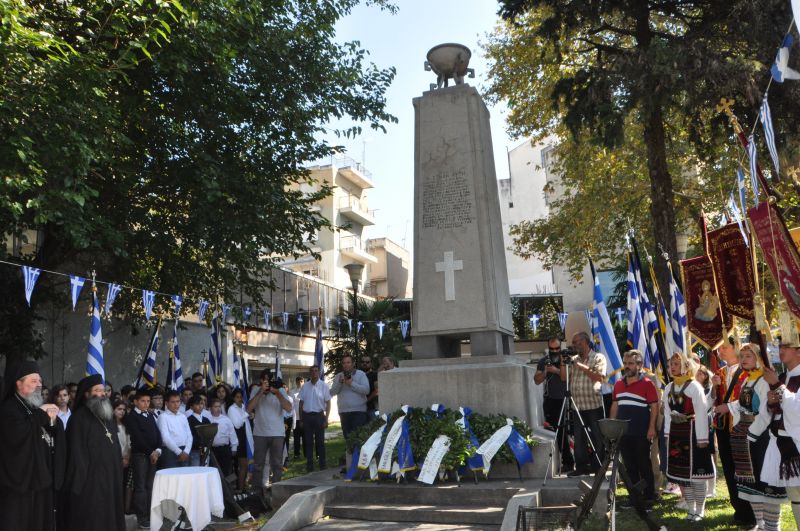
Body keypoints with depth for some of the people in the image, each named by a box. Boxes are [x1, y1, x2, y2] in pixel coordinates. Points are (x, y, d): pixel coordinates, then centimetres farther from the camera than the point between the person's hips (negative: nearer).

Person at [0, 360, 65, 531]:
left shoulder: (38, 408, 16)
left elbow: (58, 439, 15)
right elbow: (17, 435, -27)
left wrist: (53, 421, -4)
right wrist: (41, 415, -15)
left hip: (43, 480, 7)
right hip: (21, 482, -7)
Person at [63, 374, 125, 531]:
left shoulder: (108, 416, 14)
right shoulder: (79, 418, -10)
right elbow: (77, 453, -14)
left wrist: (117, 473, 14)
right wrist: (80, 479, -18)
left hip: (110, 477, 8)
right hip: (90, 479, -7)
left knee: (110, 518, 12)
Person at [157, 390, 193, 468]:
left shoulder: (183, 416, 14)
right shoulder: (163, 417, -3)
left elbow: (189, 435, 10)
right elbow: (165, 438, -12)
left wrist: (186, 452, -6)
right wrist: (179, 452, -14)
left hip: (184, 453, 5)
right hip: (170, 452, -5)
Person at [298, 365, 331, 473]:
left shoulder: (323, 385, -3)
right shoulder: (305, 386, 5)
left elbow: (328, 403, -4)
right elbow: (301, 403, 10)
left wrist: (326, 419, -9)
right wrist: (301, 419, 7)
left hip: (319, 415, -3)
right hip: (307, 416, 3)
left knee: (320, 441, 2)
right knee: (308, 441, 7)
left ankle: (323, 465, 10)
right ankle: (309, 465, 14)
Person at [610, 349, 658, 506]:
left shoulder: (647, 384, -7)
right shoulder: (618, 384, 10)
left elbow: (654, 407, -8)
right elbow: (614, 406, 15)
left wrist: (652, 428, -14)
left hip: (641, 433, -5)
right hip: (623, 432, 6)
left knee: (644, 465, 3)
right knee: (629, 466, 12)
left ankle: (649, 497, 13)